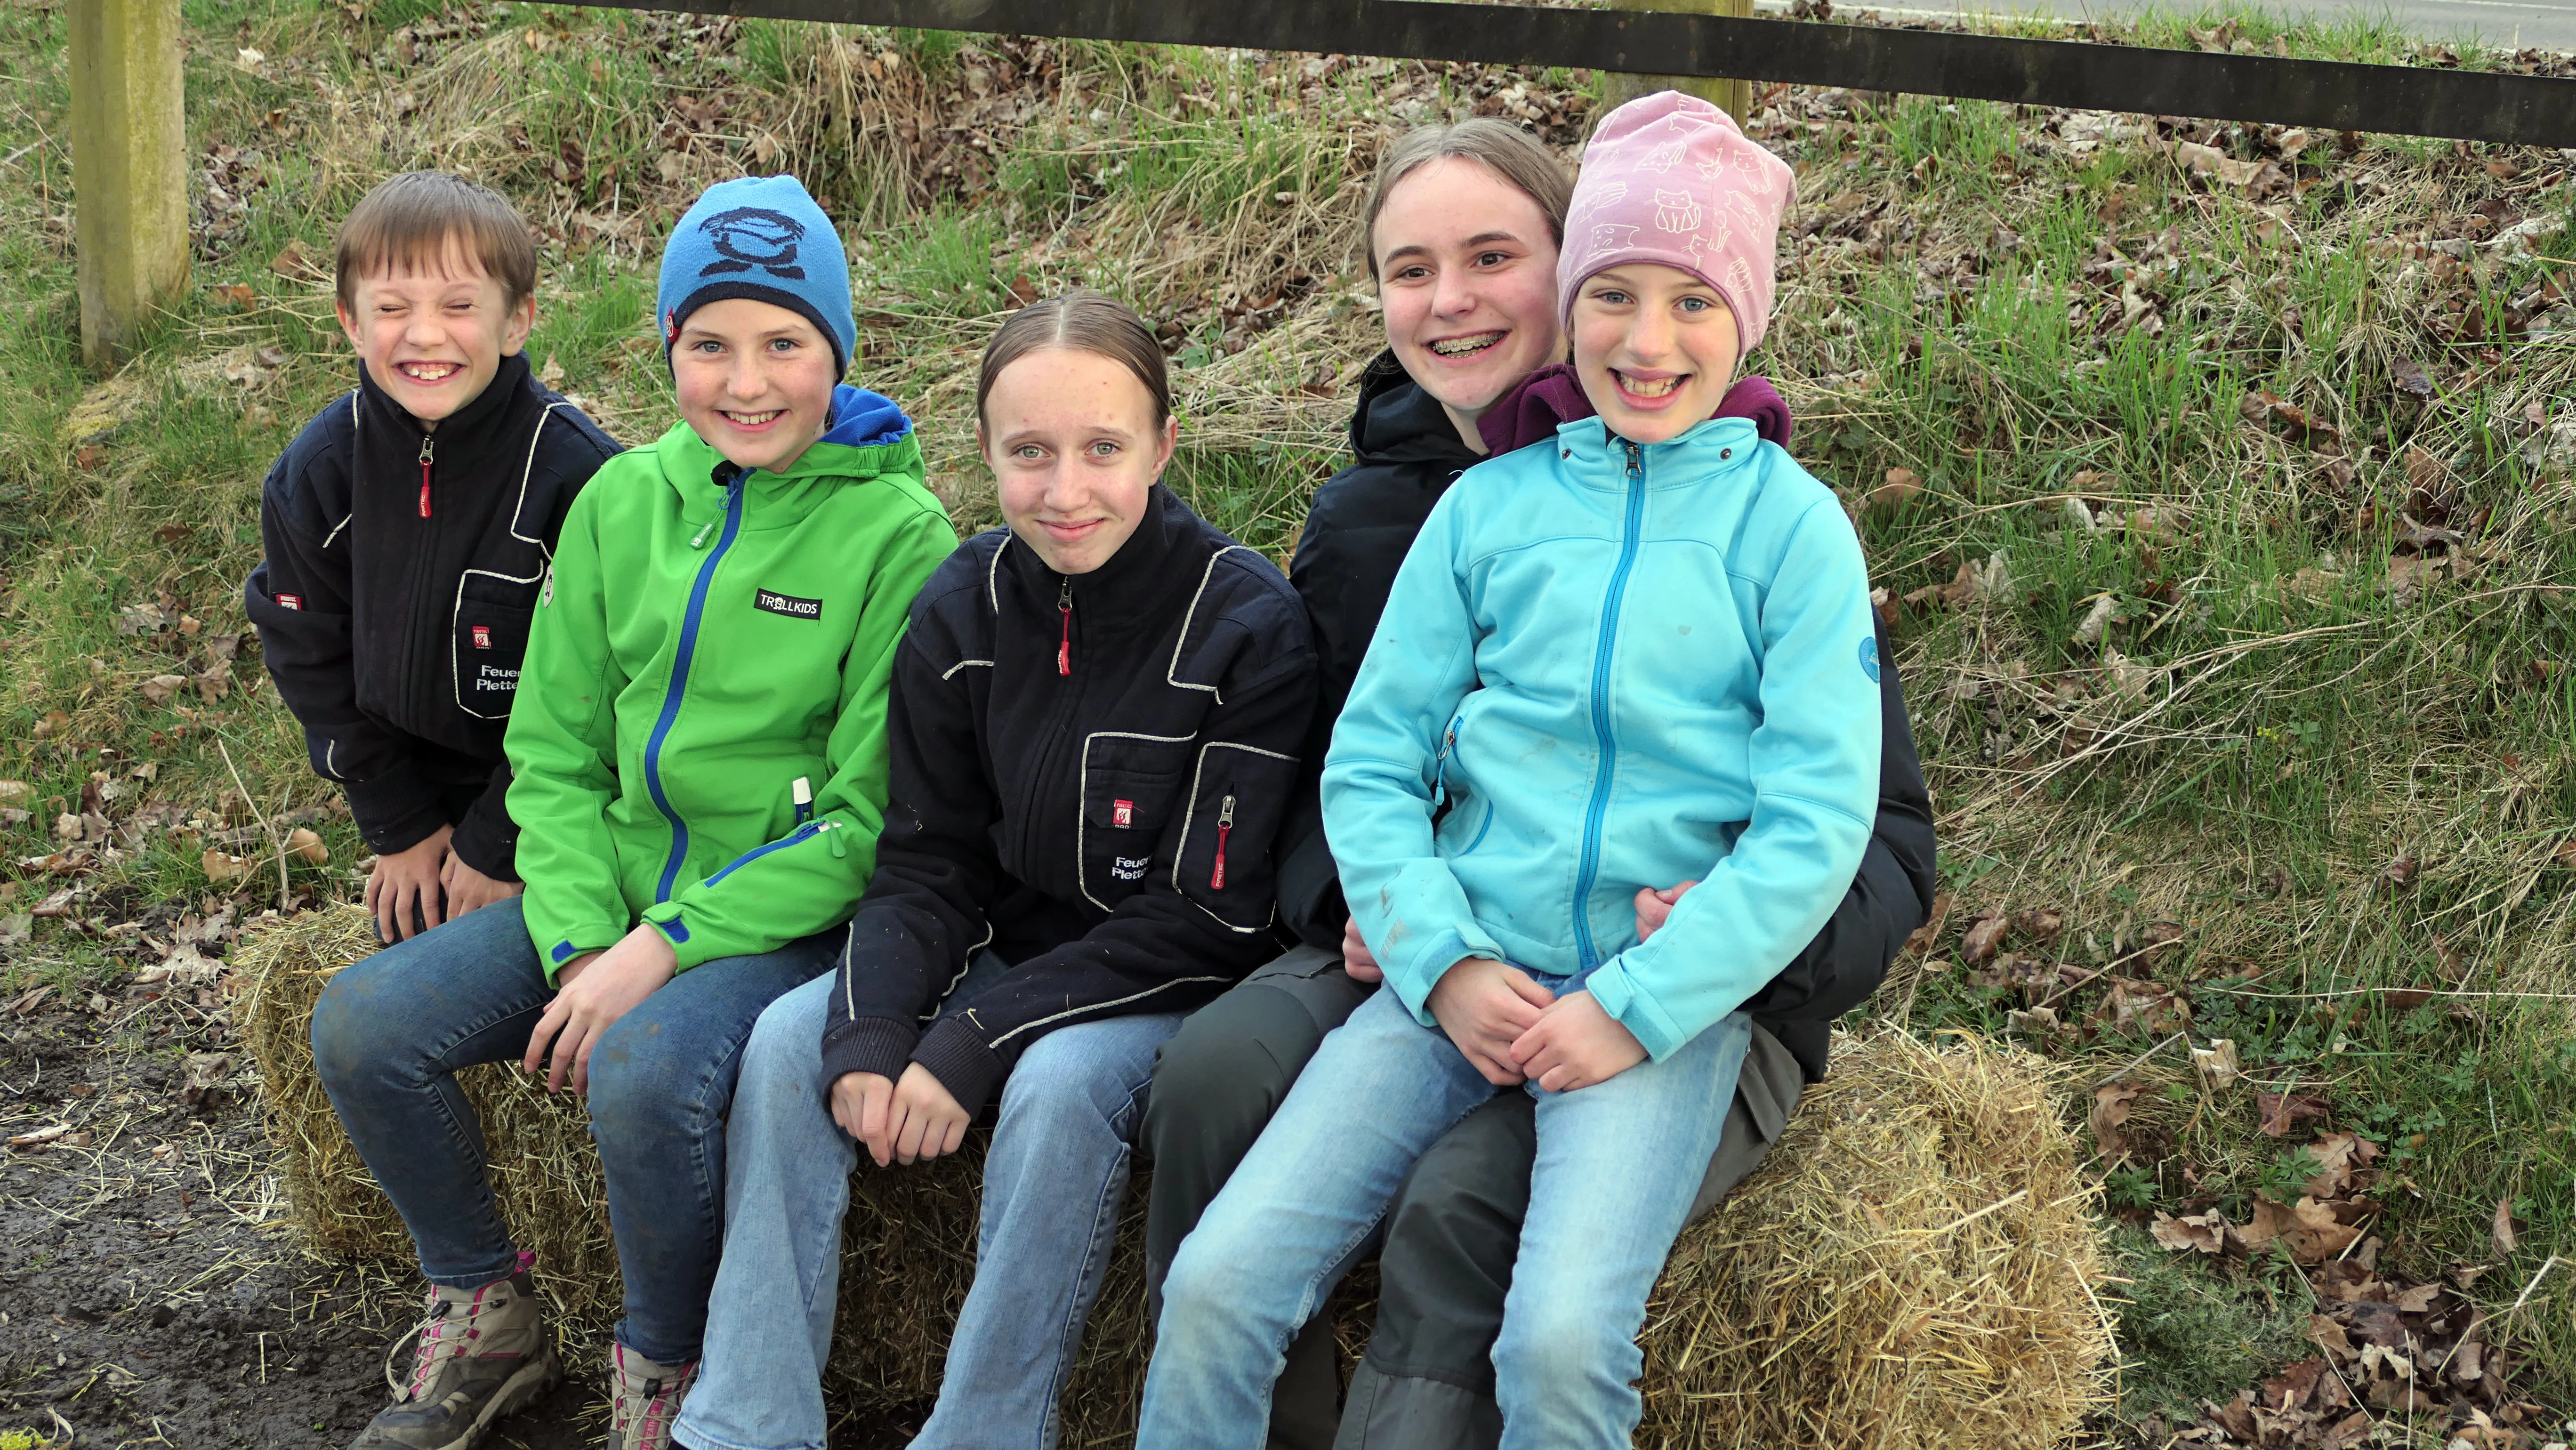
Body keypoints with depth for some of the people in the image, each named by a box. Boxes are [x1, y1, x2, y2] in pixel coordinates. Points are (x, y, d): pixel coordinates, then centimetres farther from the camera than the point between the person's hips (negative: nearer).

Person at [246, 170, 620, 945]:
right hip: (412, 788, 4)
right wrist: (399, 824, -1)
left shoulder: (575, 473, -26)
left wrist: (500, 841, -13)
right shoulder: (317, 470, -12)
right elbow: (312, 657, 0)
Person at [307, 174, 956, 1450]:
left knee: (646, 1070, -34)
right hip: (614, 893, 6)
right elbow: (554, 754, 7)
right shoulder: (624, 499, 6)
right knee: (363, 1023, -11)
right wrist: (582, 947, -9)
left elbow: (869, 818, -13)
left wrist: (665, 949, -19)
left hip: (793, 917, -6)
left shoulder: (897, 531, -10)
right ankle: (485, 1319, 12)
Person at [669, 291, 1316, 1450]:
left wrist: (975, 1046, -23)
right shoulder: (963, 608, -3)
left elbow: (1208, 918, -18)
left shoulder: (1246, 626, -18)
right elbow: (927, 862, 1)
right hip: (1007, 951, 5)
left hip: (1174, 984, -5)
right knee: (792, 1037, -15)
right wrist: (871, 1033, -19)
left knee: (1058, 1081, -33)